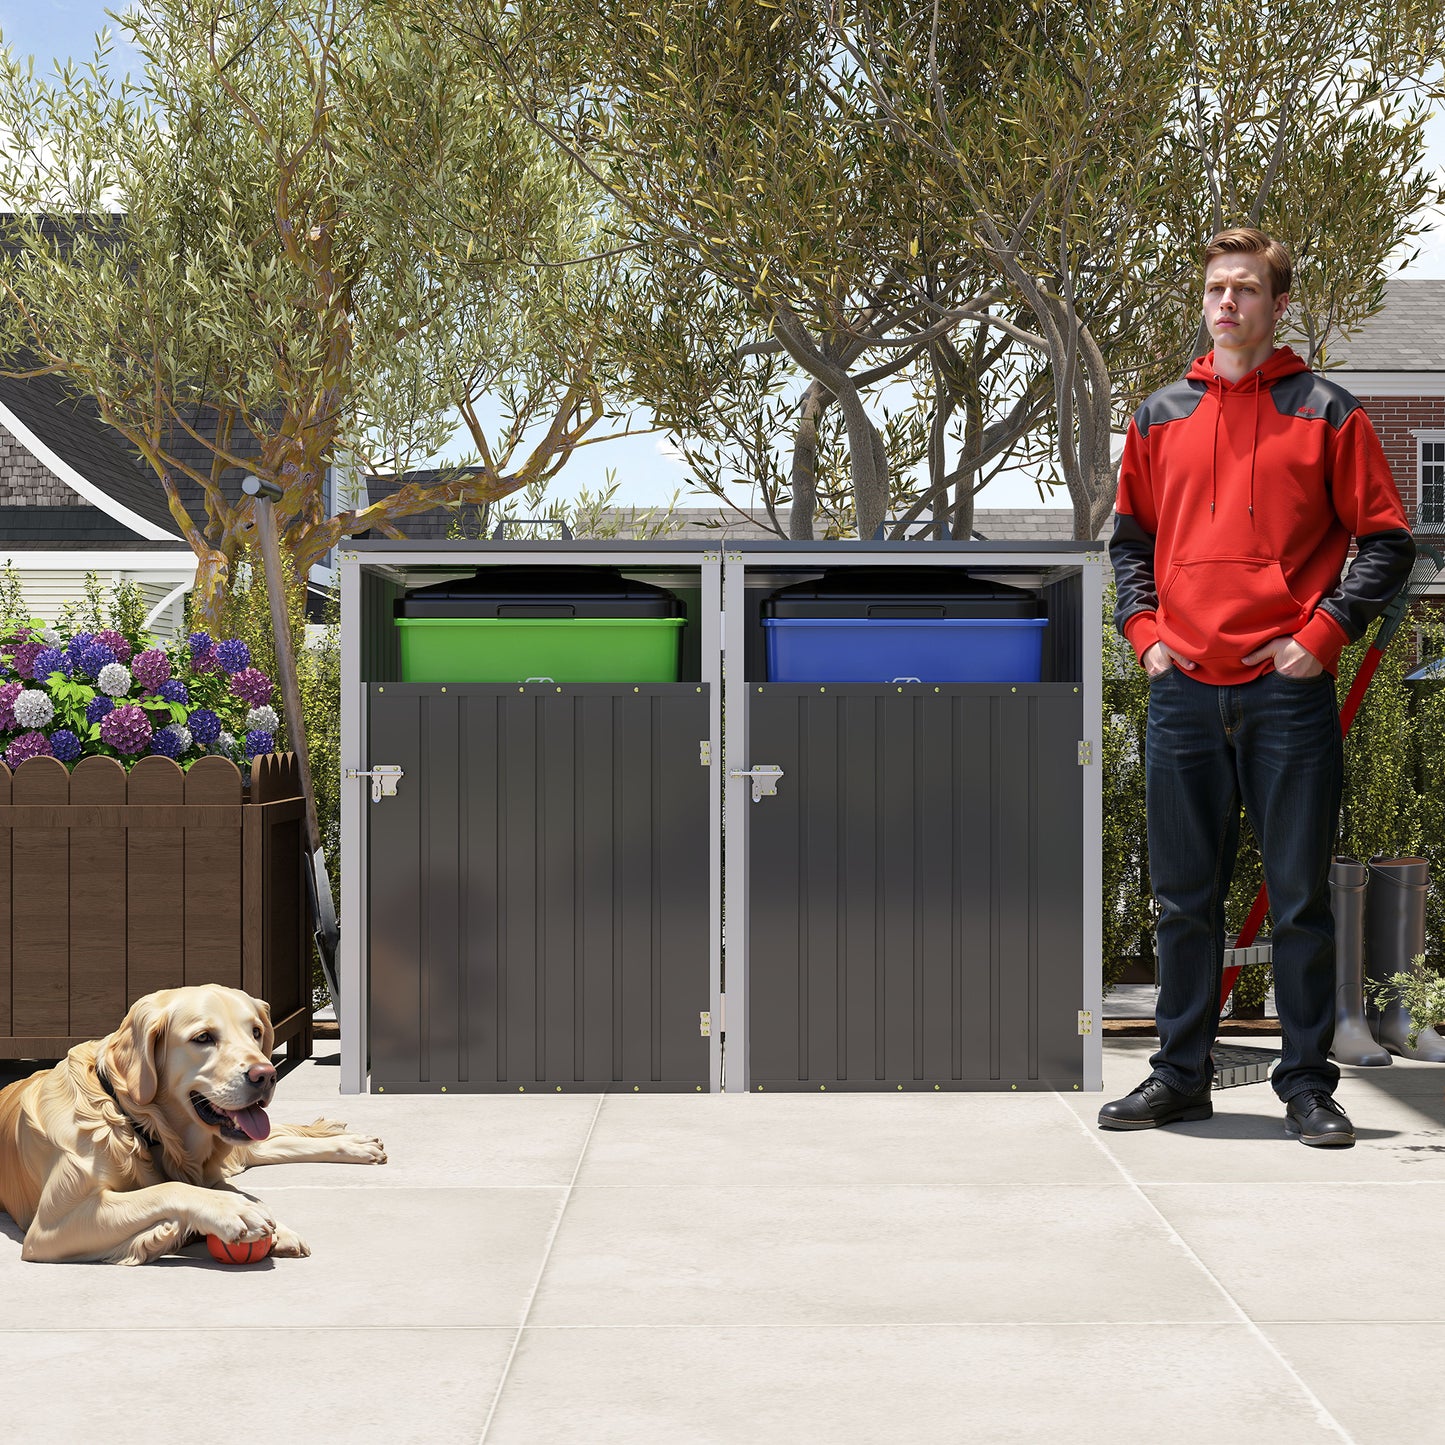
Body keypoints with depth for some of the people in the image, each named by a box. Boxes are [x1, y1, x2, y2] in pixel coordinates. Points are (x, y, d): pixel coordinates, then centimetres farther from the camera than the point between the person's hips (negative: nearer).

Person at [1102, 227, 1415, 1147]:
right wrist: (1142, 626, 6)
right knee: (1186, 897, 9)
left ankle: (1308, 1083, 10)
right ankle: (1182, 1073, 19)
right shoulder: (1160, 418, 12)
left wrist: (1325, 631, -8)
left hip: (1289, 692, -3)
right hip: (1184, 691, 3)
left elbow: (1387, 541, 2)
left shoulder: (1327, 413, 2)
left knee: (1300, 898, 1)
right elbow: (1130, 537, 21)